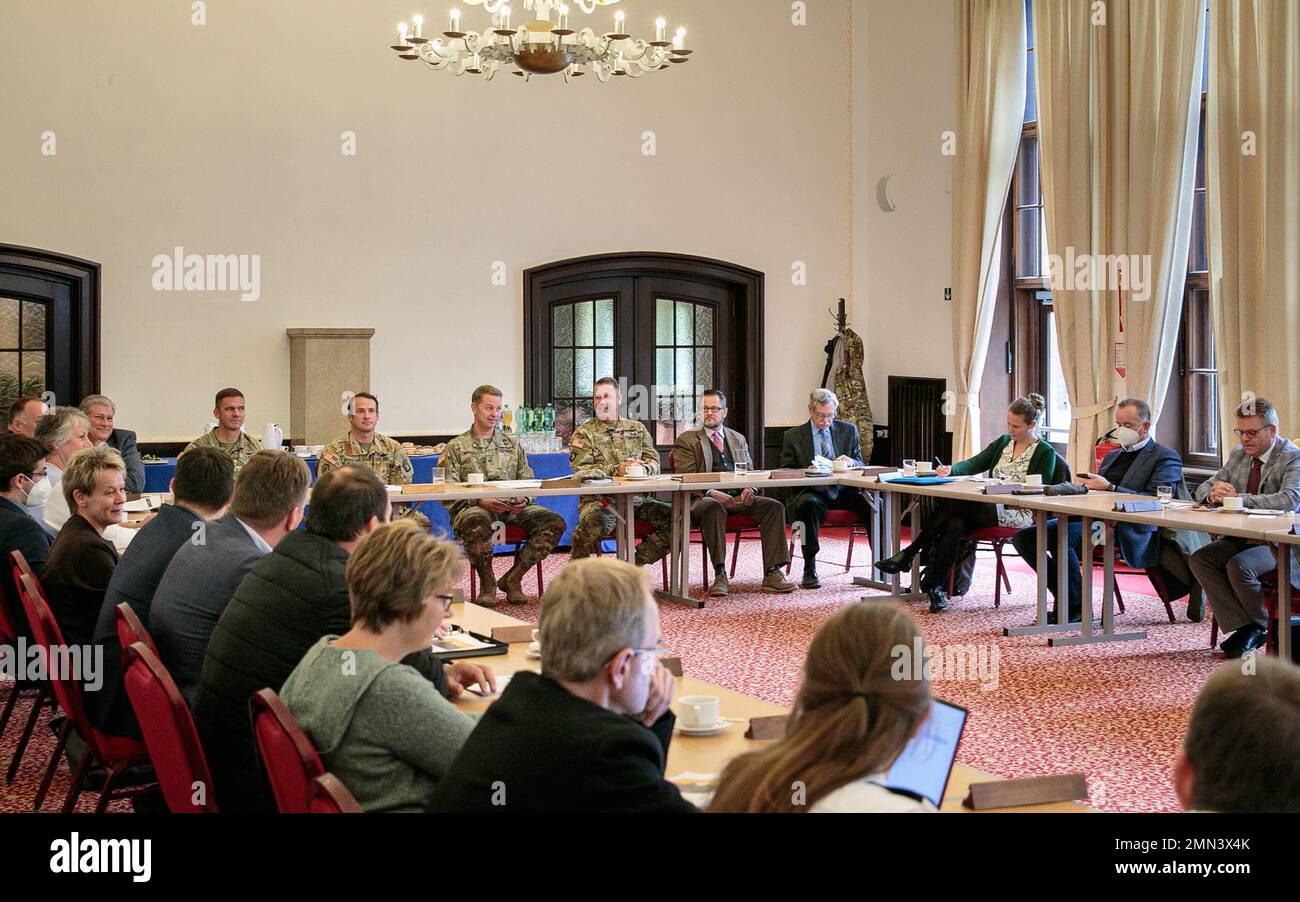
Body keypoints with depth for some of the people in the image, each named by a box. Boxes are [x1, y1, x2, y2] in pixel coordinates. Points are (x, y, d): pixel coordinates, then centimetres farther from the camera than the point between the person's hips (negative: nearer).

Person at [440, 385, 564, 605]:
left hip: (512, 506, 4)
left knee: (555, 522, -22)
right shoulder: (456, 447, 11)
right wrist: (480, 500, -19)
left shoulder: (512, 444, 23)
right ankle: (487, 583, -14)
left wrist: (524, 500, -8)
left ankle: (512, 578, -11)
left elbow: (528, 480, 16)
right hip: (473, 506, -4)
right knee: (476, 523, -42)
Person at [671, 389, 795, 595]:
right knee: (714, 508, -40)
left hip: (739, 497, 5)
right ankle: (720, 576, -39)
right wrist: (712, 493, -19)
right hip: (705, 498, -5)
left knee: (774, 506, -21)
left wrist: (749, 489, -3)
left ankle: (772, 574, -25)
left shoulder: (738, 439, 25)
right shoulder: (686, 441, 9)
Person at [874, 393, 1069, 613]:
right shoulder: (1003, 442, 19)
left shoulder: (1045, 453, 0)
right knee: (954, 524, -30)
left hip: (1017, 514, -6)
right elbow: (974, 464, 8)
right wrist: (951, 469, -12)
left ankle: (909, 554, -18)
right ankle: (935, 588, -32)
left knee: (951, 503, -27)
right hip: (989, 508, 6)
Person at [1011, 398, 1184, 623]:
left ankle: (1076, 607, -17)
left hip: (1124, 529, -8)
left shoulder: (1166, 458, 4)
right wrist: (1085, 484, 3)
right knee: (1023, 536, -11)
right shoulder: (1112, 456, 29)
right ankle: (1065, 597, -2)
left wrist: (1109, 488, -18)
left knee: (1058, 534, -33)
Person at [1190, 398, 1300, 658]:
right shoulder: (1239, 454, 12)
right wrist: (1213, 494, -10)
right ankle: (1243, 626, -13)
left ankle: (1260, 626, -4)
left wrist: (1237, 497, -28)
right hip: (1242, 538, 7)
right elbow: (1205, 488, 17)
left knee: (1239, 566, -32)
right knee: (1200, 559, -17)